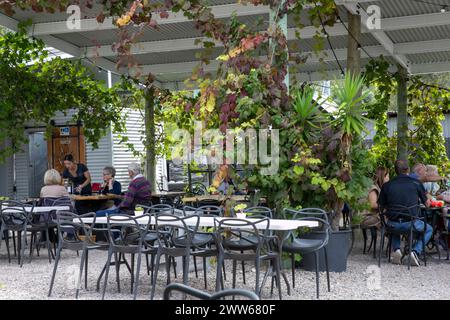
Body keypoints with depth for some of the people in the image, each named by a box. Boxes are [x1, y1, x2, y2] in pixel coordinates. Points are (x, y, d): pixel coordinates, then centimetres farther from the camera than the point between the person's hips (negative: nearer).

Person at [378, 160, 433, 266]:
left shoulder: (387, 185, 3)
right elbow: (427, 204, 11)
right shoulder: (416, 183, 0)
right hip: (410, 223, -2)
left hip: (393, 223, 2)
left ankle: (396, 249, 14)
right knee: (429, 230, 28)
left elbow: (382, 208, 8)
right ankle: (415, 251, 6)